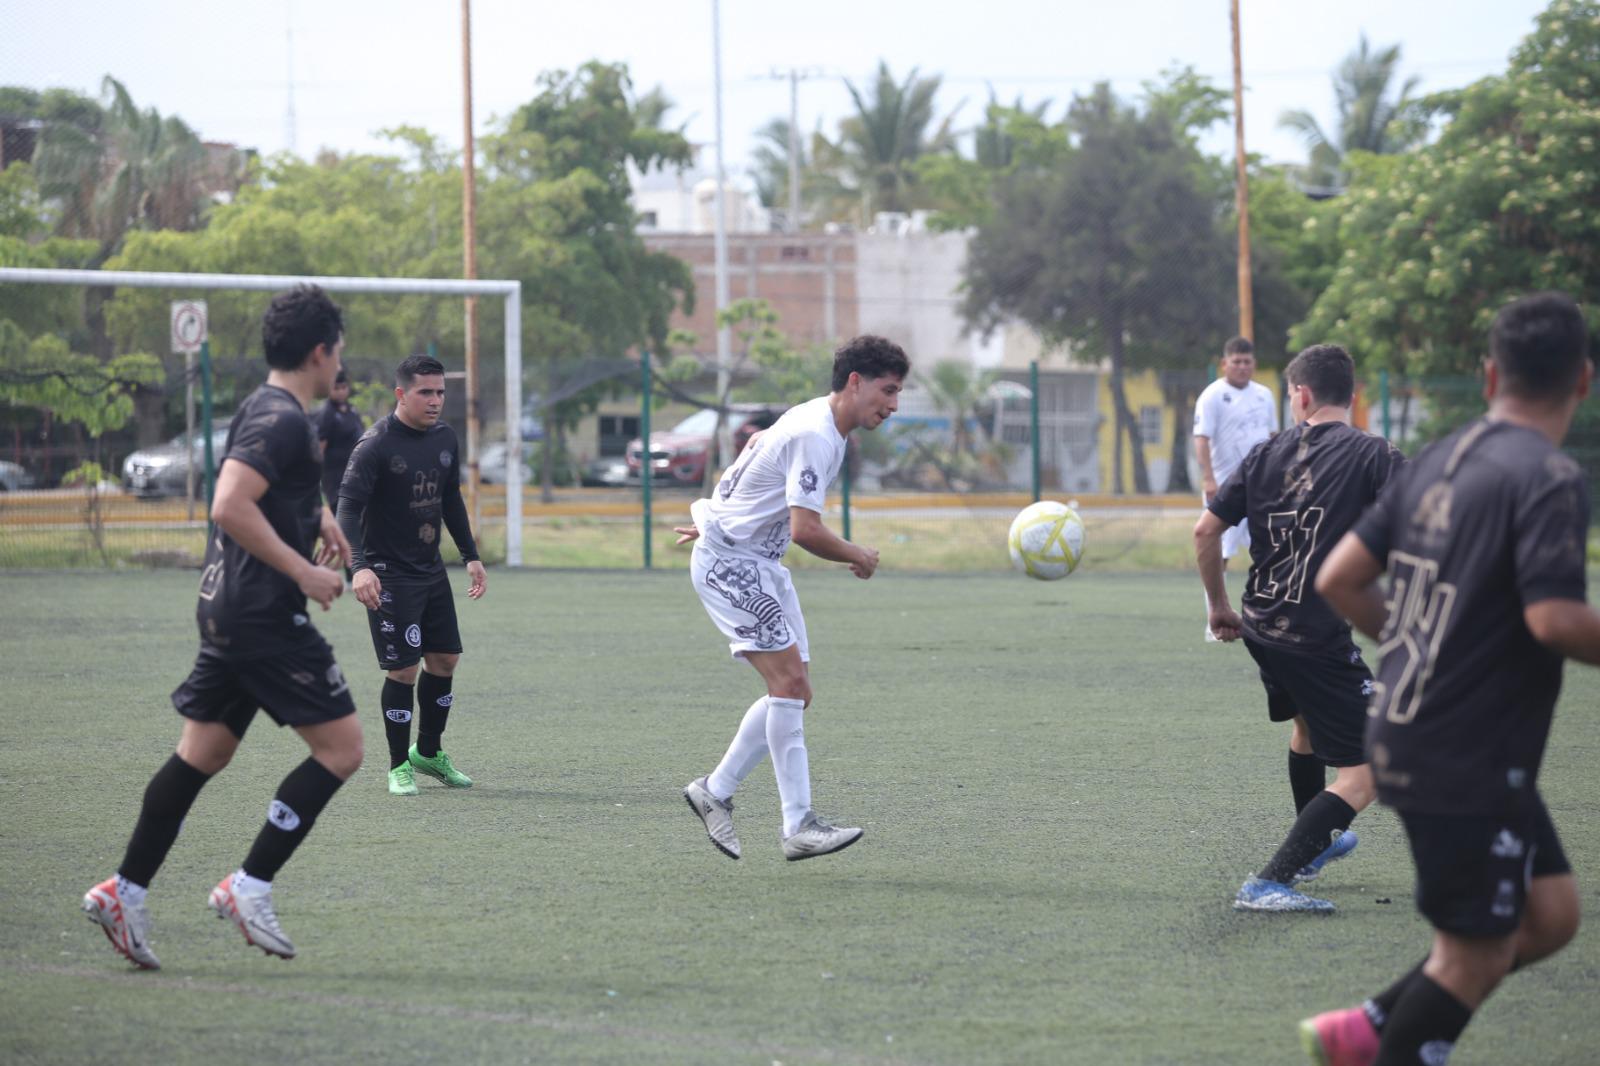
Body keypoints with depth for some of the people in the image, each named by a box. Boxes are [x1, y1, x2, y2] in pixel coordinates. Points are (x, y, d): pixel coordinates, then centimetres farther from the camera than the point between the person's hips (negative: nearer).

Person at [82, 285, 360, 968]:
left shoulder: (265, 411, 17)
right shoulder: (282, 419, -15)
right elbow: (230, 506, -27)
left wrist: (315, 518, 26)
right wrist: (302, 571, -22)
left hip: (226, 608, 10)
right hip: (267, 614, -10)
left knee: (201, 754, 11)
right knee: (341, 748, -5)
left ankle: (125, 891, 8)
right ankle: (250, 887, -7)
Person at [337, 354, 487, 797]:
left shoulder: (445, 439, 6)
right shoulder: (376, 445, -17)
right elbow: (348, 507, -23)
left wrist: (471, 556, 16)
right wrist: (359, 566, -36)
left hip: (431, 569, 7)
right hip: (388, 574, -7)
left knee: (445, 659, 10)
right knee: (404, 668, -8)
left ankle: (428, 752, 28)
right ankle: (399, 767, 5)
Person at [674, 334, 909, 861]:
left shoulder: (812, 418, 9)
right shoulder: (814, 436, -23)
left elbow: (753, 448, 26)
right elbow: (806, 530, -30)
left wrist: (717, 515, 37)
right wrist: (857, 557, -12)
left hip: (761, 565, 10)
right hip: (729, 563, -10)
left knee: (793, 692, 5)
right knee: (789, 681, -19)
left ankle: (715, 792, 16)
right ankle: (799, 827, -21)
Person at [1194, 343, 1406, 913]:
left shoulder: (1268, 453, 7)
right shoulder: (1373, 455, -7)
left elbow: (1206, 530, 8)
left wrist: (1218, 605, 21)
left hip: (1260, 627, 7)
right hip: (1319, 638, -7)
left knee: (1308, 722, 35)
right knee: (1367, 773, -3)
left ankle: (1317, 842, 54)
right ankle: (1270, 883, -17)